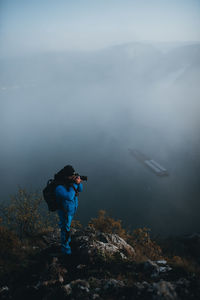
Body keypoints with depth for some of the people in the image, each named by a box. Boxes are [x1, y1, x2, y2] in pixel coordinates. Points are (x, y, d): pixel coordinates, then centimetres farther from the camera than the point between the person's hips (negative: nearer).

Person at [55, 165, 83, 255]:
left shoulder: (70, 180, -9)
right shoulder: (59, 187, -33)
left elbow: (80, 189, -1)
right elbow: (69, 197, -43)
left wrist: (79, 182, -22)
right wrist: (74, 184, -34)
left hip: (73, 208, 7)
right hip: (65, 212, -7)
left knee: (67, 225, 29)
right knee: (66, 229, 9)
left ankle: (67, 240, 53)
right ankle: (65, 248, 31)